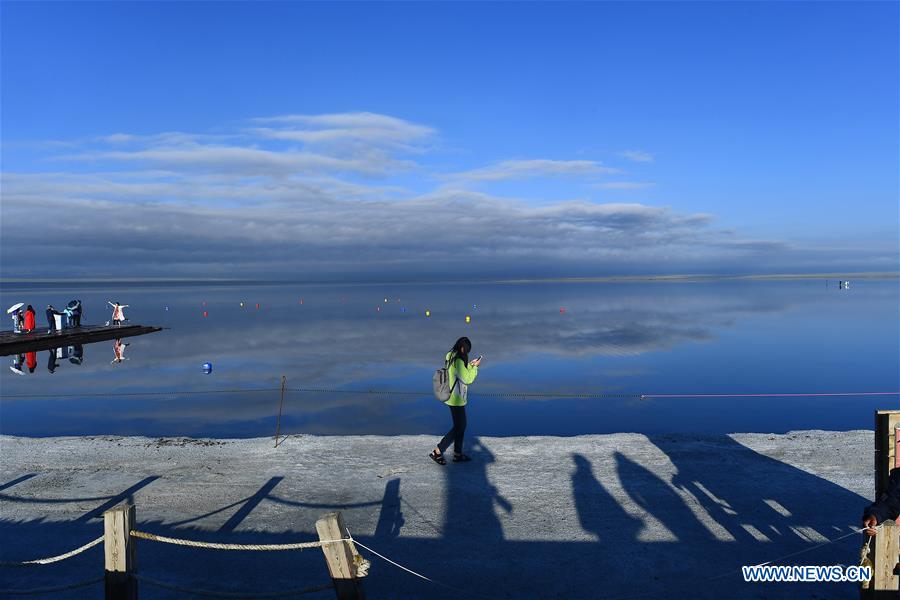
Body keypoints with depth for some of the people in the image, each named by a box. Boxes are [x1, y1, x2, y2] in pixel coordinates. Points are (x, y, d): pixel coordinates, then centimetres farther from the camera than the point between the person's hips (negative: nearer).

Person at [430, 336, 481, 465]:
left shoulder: (451, 358, 7)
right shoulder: (458, 361, -22)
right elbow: (467, 379, -19)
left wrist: (469, 365, 15)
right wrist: (475, 367, -8)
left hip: (453, 397, 10)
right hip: (456, 399, -10)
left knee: (462, 425, 17)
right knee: (458, 427, 0)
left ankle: (457, 454, 25)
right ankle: (437, 452, 3)